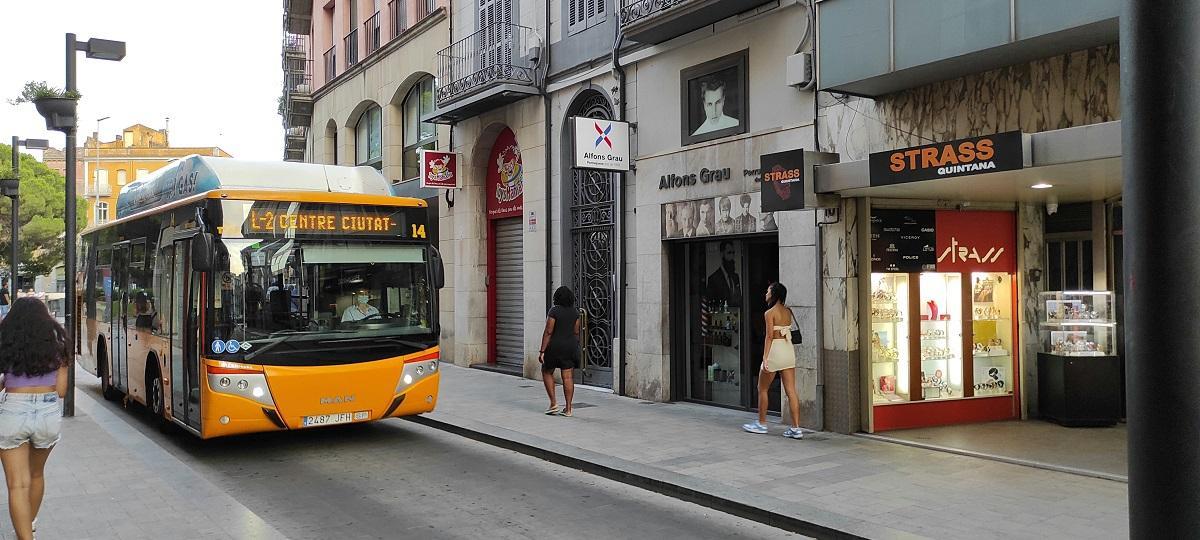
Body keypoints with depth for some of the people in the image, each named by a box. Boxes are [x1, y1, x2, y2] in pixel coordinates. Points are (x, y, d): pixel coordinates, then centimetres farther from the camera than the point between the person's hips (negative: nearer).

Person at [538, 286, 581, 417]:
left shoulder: (554, 311, -12)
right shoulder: (575, 312, 4)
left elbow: (548, 332, -14)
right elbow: (576, 332, 9)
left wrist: (542, 351, -12)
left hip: (554, 346, -4)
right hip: (570, 346, 4)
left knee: (547, 372, 14)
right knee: (568, 377, 4)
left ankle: (553, 403, 6)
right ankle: (568, 409, 4)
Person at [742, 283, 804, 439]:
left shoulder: (769, 313, -11)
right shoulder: (787, 312, 9)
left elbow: (769, 337, -15)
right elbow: (788, 331, 12)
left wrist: (765, 359, -17)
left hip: (775, 350, -6)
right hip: (789, 350, 6)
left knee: (762, 389, 11)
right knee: (791, 391, 3)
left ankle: (762, 424, 19)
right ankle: (796, 428, -1)